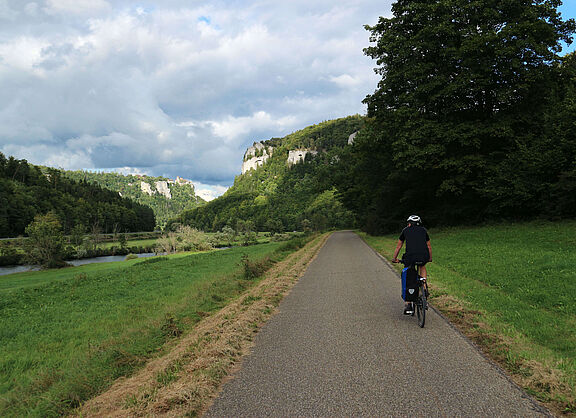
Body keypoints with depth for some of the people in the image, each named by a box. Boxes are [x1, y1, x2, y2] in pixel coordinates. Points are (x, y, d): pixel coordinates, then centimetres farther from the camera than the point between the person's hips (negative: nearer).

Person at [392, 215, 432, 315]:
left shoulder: (406, 230, 21)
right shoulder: (423, 230, 25)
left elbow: (398, 246, 29)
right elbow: (429, 246, 36)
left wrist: (395, 258, 42)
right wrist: (430, 258, 52)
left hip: (410, 257, -2)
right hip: (424, 257, 2)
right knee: (422, 267, 37)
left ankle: (408, 305, 11)